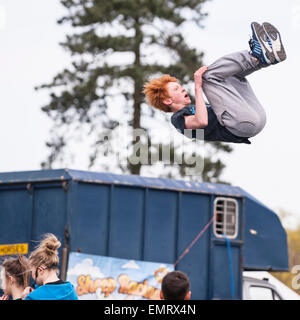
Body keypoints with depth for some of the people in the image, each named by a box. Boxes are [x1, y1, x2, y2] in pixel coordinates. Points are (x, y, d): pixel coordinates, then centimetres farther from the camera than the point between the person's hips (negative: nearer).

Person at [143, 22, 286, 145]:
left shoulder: (194, 108, 35)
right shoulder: (178, 118, 6)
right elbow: (202, 121, -17)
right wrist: (198, 87, -12)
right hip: (243, 124, -9)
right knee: (208, 75, -9)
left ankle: (266, 56, -4)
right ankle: (258, 54, -9)